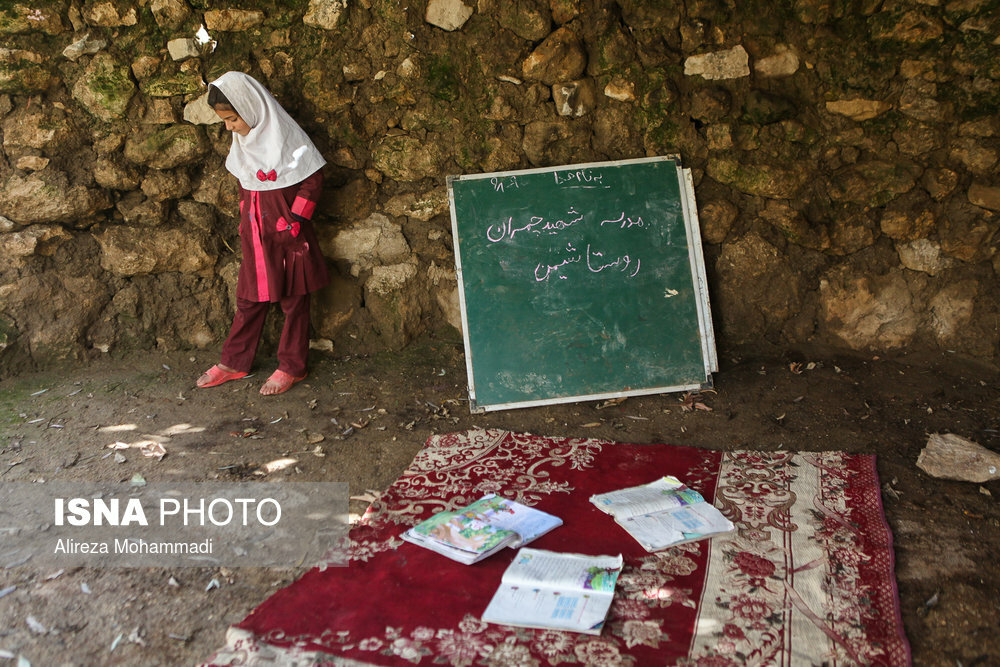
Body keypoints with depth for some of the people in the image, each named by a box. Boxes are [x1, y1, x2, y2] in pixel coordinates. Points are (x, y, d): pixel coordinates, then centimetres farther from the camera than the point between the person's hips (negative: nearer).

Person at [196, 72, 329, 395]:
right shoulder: (242, 140, 8)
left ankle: (291, 367, 15)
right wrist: (245, 220, 15)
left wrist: (295, 219, -15)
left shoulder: (285, 135, -13)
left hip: (287, 234, -6)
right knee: (249, 298, 13)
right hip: (255, 234, 6)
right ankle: (234, 363, 23)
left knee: (293, 300, 5)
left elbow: (313, 178, -11)